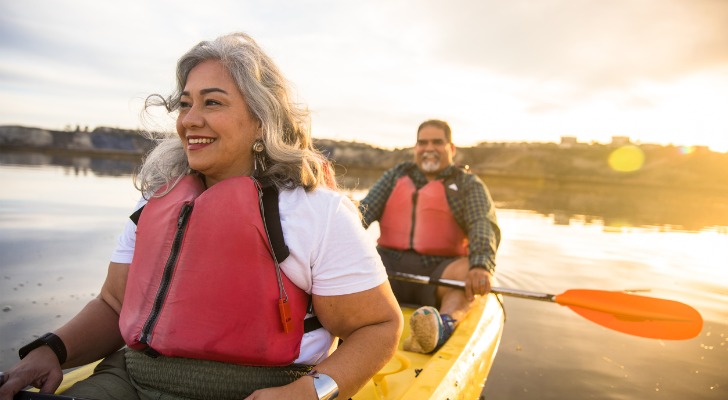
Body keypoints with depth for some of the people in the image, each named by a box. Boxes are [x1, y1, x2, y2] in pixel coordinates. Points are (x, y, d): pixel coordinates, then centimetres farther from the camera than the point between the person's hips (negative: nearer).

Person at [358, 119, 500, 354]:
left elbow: (485, 226, -8)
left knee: (468, 270, -32)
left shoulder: (468, 185, 11)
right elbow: (365, 210, 7)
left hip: (439, 274, -2)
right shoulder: (397, 175, 20)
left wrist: (480, 266, -30)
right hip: (391, 264, 2)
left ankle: (443, 327, -56)